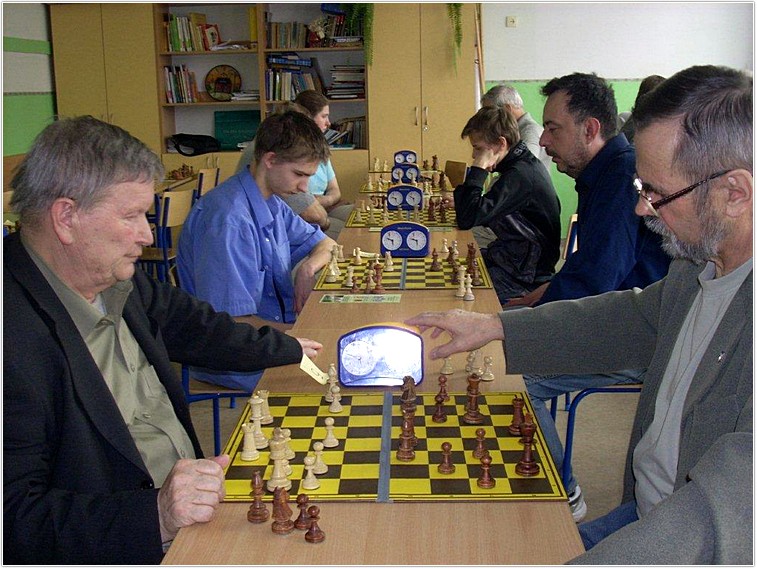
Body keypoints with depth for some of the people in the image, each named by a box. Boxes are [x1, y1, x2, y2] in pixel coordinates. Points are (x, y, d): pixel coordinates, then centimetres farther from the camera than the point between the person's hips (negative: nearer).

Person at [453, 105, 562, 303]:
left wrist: (478, 168, -22)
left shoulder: (520, 175, -24)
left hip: (523, 279, -10)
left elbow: (467, 220, -28)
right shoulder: (524, 164, 7)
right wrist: (462, 203, 2)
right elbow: (487, 211, 18)